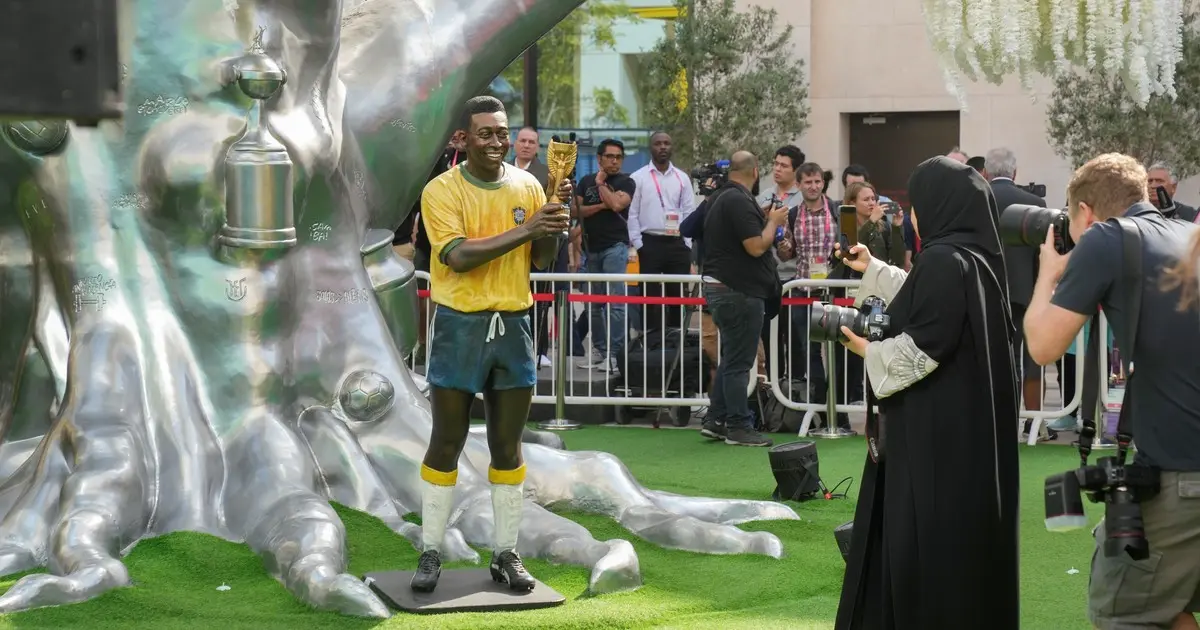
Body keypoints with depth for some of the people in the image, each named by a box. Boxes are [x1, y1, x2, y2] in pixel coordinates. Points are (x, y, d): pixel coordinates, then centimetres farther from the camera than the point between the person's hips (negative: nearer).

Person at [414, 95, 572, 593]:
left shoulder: (527, 186, 6)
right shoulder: (442, 191, -7)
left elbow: (542, 260, 9)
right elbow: (459, 256, -20)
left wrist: (554, 224, -11)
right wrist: (524, 230, -22)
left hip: (513, 324, 4)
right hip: (460, 325, -4)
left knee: (508, 446, 8)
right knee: (446, 444, 2)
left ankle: (506, 553, 16)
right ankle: (431, 553, 10)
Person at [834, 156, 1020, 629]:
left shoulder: (944, 261, -18)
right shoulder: (976, 256, 10)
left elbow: (923, 347, -22)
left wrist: (868, 350, -5)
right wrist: (872, 269, 38)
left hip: (936, 431, -9)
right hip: (971, 426, 9)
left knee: (927, 544, -2)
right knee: (964, 536, 14)